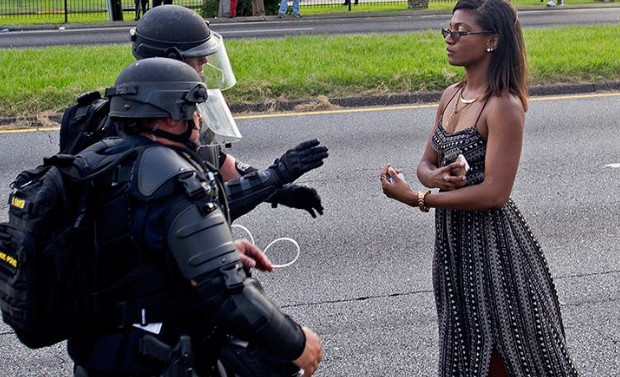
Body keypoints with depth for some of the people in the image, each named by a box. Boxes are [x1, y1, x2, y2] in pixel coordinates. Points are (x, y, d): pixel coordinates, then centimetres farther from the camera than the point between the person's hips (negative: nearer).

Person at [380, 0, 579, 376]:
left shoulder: (504, 106, -20)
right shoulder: (451, 95, 5)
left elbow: (495, 193, -24)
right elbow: (427, 162, 12)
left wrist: (416, 198, -21)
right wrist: (432, 177, -13)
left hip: (491, 241, -8)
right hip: (453, 237, 8)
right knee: (467, 346, 21)